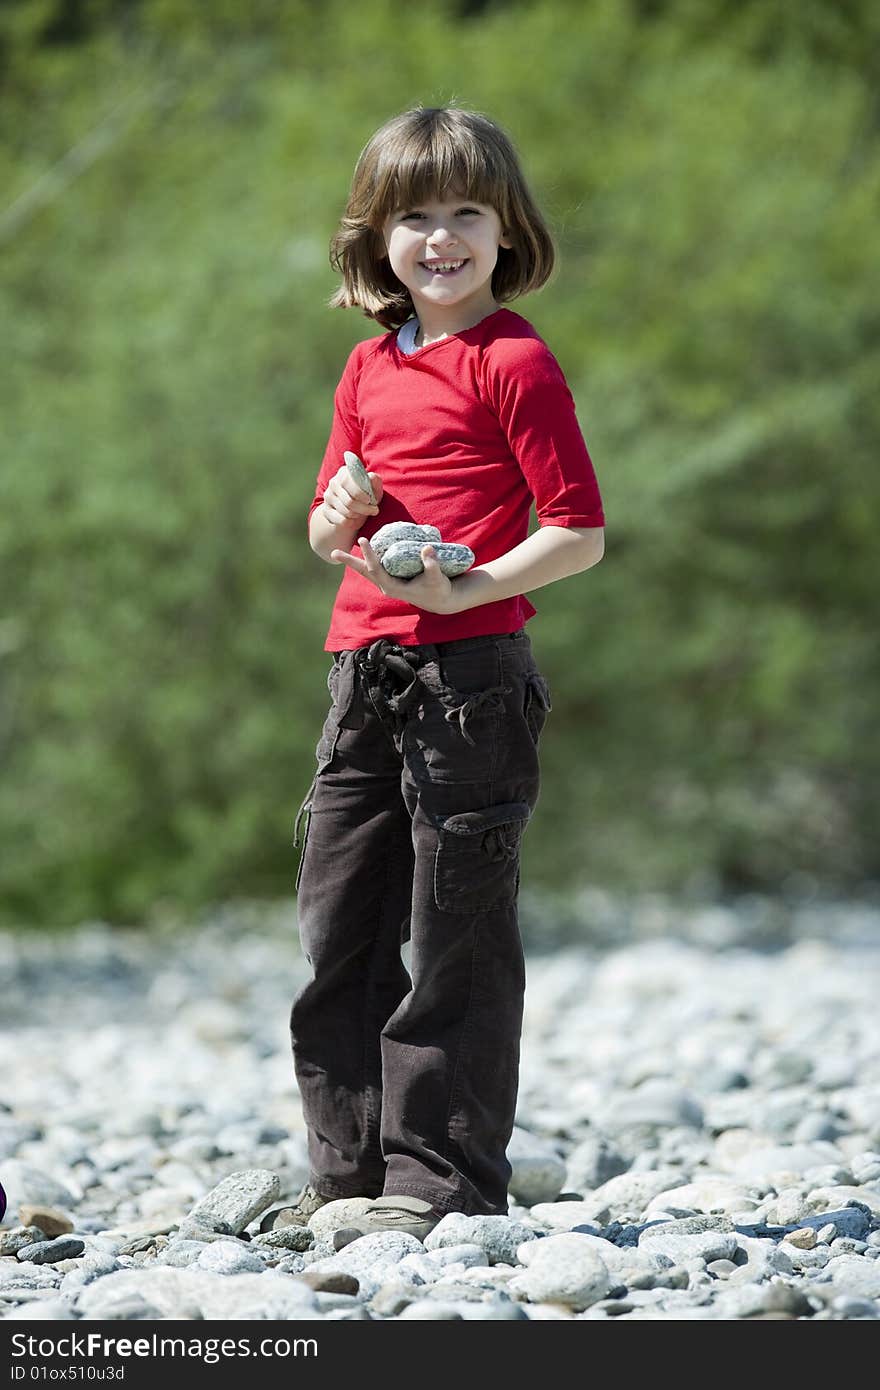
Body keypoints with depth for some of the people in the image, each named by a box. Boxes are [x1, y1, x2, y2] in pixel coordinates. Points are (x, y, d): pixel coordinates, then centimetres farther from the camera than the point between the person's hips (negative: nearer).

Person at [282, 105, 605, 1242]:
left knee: (457, 936, -3)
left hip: (470, 672, -8)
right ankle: (351, 1170, 19)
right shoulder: (370, 366, 16)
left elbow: (580, 534, -11)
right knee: (338, 926, 10)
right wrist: (340, 517, 0)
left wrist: (465, 586, -22)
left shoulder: (514, 362, -6)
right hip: (364, 674, 8)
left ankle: (445, 1179, 2)